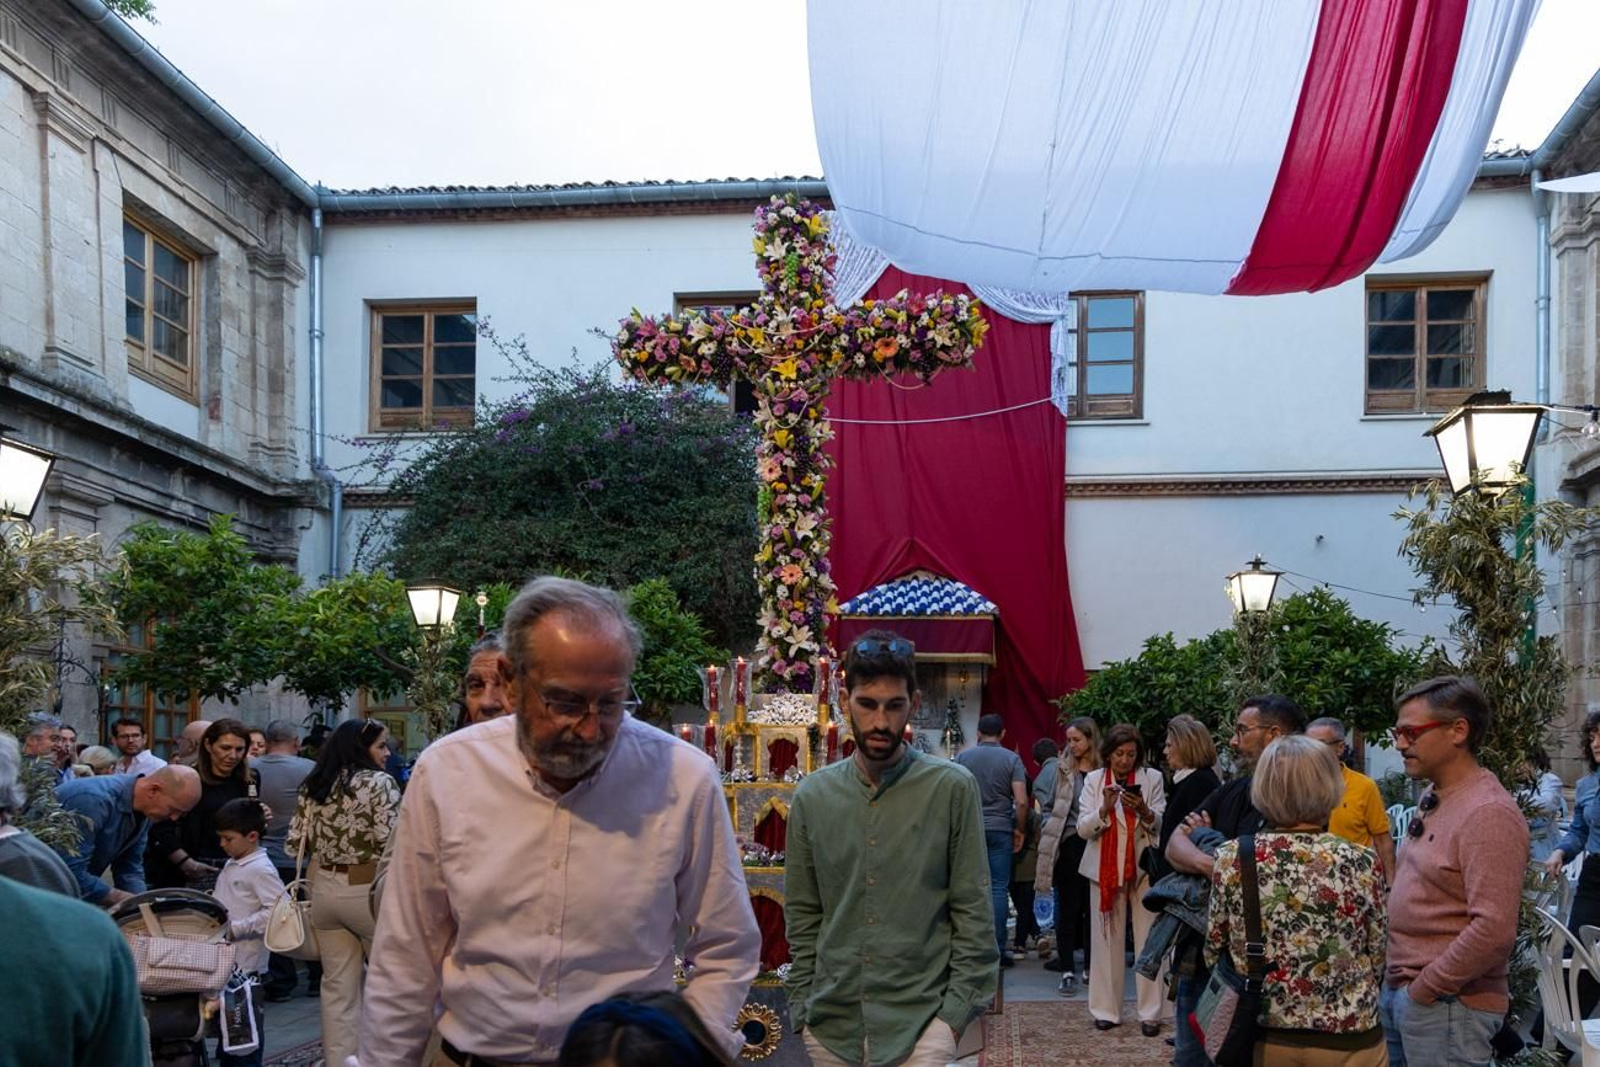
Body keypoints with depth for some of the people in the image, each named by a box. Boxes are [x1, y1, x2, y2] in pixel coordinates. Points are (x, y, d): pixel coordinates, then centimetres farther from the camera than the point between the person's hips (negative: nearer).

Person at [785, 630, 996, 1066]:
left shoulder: (953, 788, -5)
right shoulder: (812, 796, 5)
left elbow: (974, 911, -3)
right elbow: (802, 917, 9)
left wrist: (957, 1010, -7)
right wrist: (802, 1007, 5)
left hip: (921, 1022, -3)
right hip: (831, 1023, 3)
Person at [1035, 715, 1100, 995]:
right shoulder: (1064, 769, 4)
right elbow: (1056, 807, 3)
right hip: (1070, 845, 0)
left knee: (1092, 909, 9)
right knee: (1067, 909, 2)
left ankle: (1090, 969, 19)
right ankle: (1067, 972, 5)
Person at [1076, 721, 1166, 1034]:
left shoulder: (1152, 778, 2)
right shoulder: (1094, 780, 5)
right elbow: (1083, 829, -1)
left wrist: (1145, 812, -20)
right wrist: (1105, 809, -18)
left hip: (1144, 867, -1)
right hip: (1105, 869, 1)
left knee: (1149, 941, -3)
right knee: (1107, 940, 4)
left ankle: (1151, 1013, 2)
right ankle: (1107, 1010, 11)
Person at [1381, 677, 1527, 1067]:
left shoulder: (1489, 814, -18)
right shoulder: (1432, 799, 11)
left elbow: (1493, 931, -25)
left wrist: (1425, 988, -17)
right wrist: (1399, 981, 10)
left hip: (1447, 1005, -8)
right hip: (1398, 989, 8)